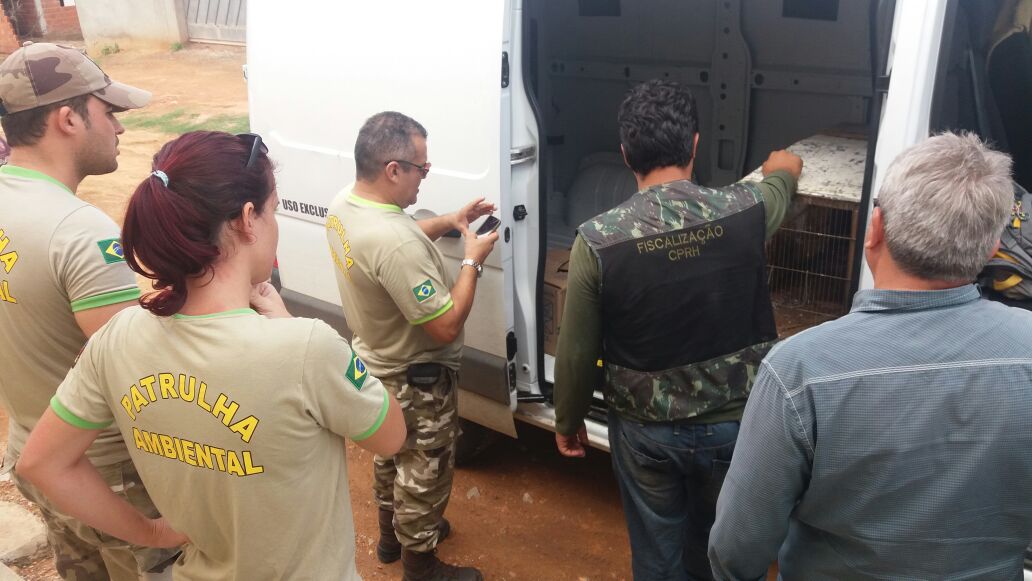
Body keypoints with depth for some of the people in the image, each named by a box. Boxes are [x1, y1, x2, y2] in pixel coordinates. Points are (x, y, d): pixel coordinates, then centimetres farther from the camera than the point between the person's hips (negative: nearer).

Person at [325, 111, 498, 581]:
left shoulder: (344, 205, -8)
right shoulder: (396, 243, -38)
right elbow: (446, 326, -31)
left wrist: (446, 223, 2)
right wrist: (472, 260, -20)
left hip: (377, 365, 9)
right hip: (416, 382, -9)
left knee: (391, 457, 29)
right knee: (424, 474, 14)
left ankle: (392, 535, 52)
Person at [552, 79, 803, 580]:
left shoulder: (597, 240, -20)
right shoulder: (746, 212, -14)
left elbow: (577, 353, -11)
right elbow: (783, 179, 14)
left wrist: (568, 421, 8)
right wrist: (782, 165, 38)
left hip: (646, 430, -2)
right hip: (734, 423, 2)